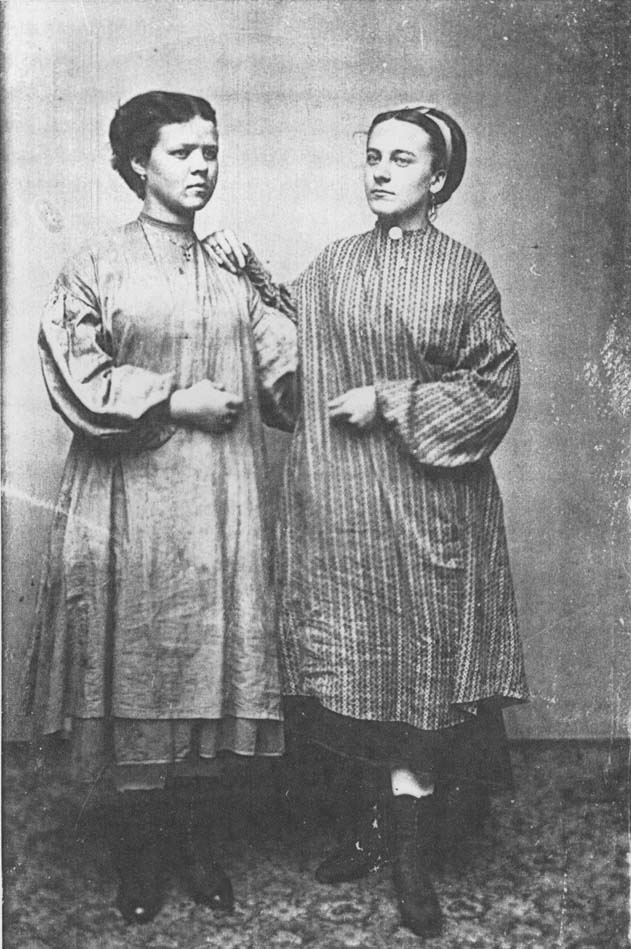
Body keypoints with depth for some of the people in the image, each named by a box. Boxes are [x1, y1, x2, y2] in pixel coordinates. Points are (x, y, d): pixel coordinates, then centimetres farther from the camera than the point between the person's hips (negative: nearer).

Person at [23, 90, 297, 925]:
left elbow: (286, 369, 11)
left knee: (213, 660, 6)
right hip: (134, 498, -3)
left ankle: (195, 836, 23)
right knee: (139, 661, 3)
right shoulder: (99, 266, 0)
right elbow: (76, 376, -8)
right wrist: (177, 400, -13)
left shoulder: (233, 272, 12)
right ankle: (139, 845, 20)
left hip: (222, 501, 4)